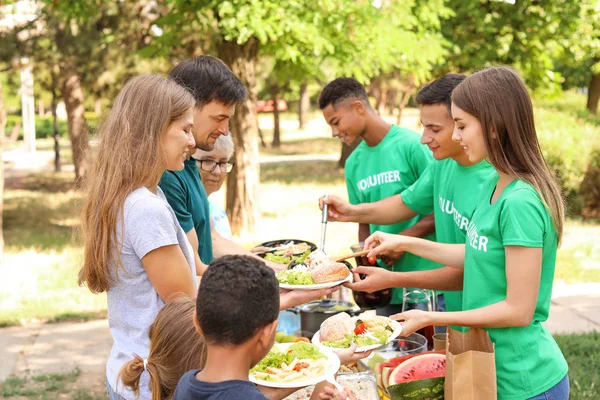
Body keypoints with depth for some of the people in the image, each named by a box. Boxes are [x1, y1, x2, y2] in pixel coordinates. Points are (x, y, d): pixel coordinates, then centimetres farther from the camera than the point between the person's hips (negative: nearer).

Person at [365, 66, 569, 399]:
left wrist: (430, 319, -15)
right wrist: (407, 243, 12)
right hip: (491, 367, 8)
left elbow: (518, 311, -22)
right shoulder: (494, 185, 1)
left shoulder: (520, 202, -25)